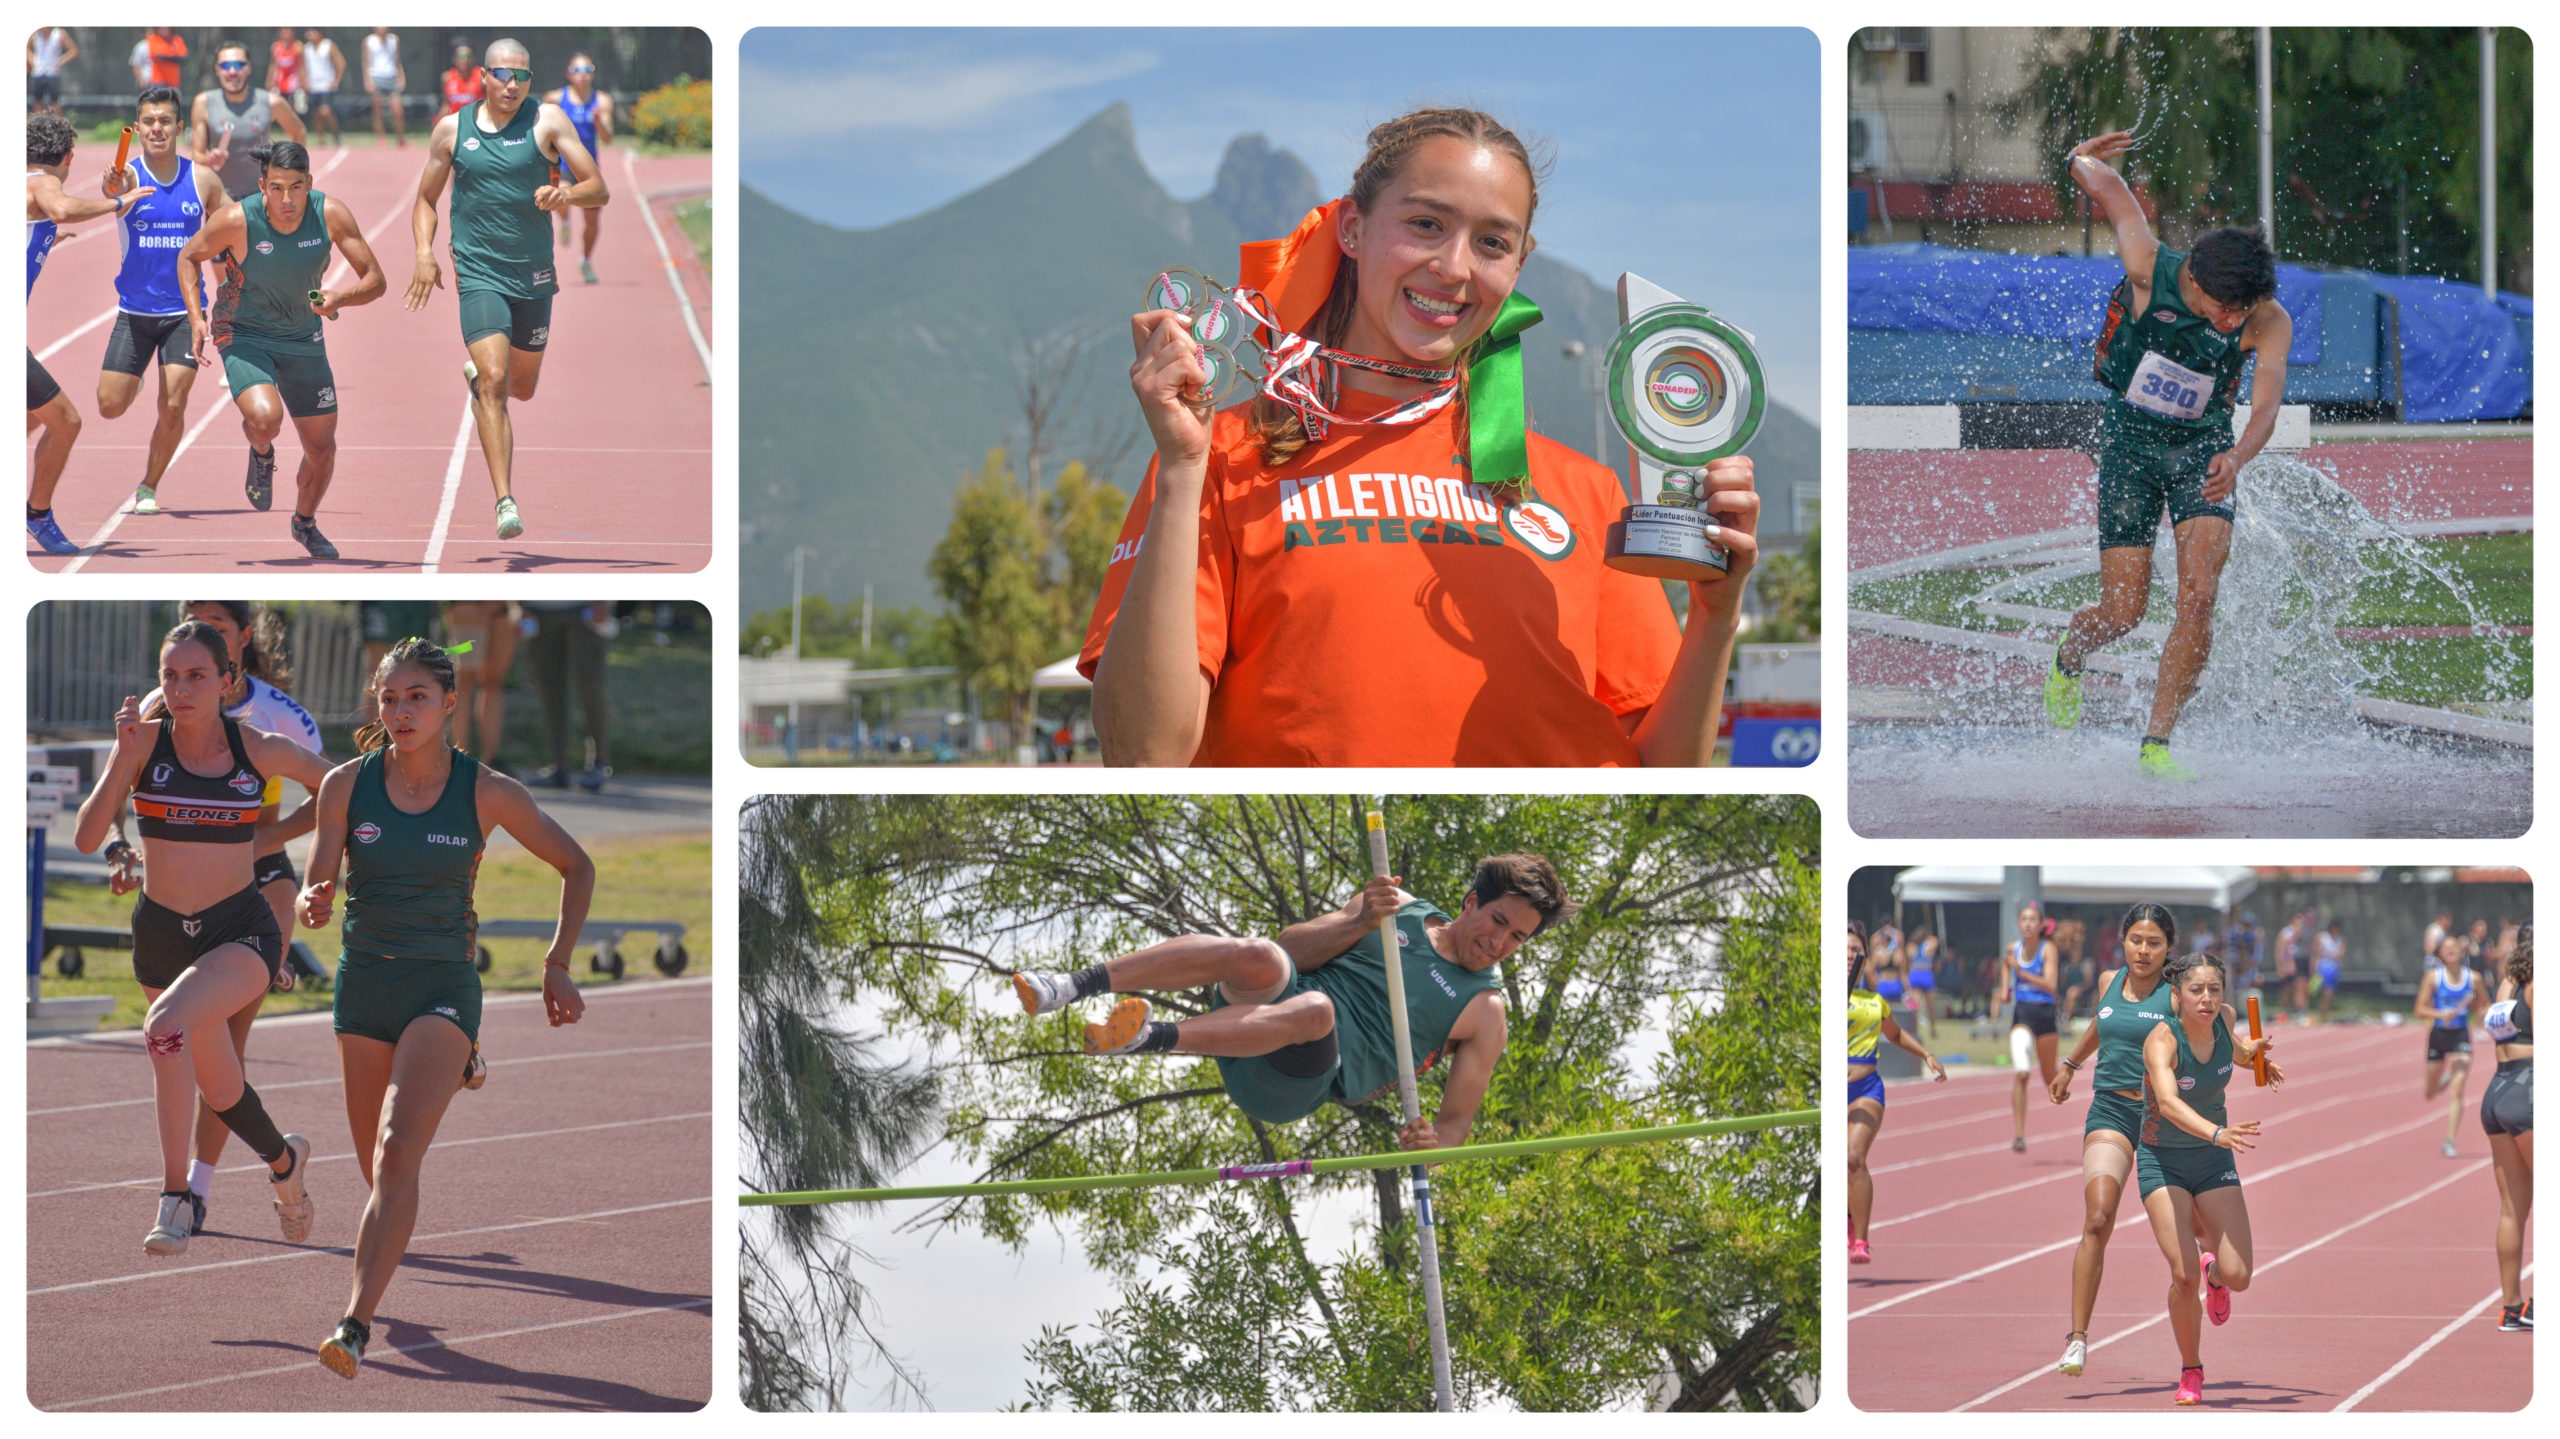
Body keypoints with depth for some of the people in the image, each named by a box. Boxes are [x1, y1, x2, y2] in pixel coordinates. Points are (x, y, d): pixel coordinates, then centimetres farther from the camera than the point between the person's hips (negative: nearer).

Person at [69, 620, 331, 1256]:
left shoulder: (258, 750, -8)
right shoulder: (146, 738, -7)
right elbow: (88, 838, -15)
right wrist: (125, 752, -24)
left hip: (241, 930, -3)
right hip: (160, 933, 3)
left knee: (167, 1025, -32)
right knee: (221, 1091, 17)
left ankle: (177, 1197, -24)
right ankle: (285, 1160, 49)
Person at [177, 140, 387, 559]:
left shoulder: (331, 215, -18)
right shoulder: (237, 221, -23)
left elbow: (375, 280, -13)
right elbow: (188, 257, -4)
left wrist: (339, 299, -34)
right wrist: (196, 318, -16)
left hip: (303, 339, 3)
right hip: (244, 335, -3)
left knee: (322, 448, 6)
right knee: (265, 419, -31)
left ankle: (305, 522, 37)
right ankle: (261, 454, 9)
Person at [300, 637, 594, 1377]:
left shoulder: (488, 792, -6)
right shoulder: (347, 784, -2)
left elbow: (576, 867, 7)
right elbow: (313, 897, -1)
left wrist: (558, 967, 1)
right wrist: (313, 904, -25)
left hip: (444, 988, -3)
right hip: (364, 984, 3)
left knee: (396, 1154, -22)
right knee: (379, 1170, 12)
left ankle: (356, 1325, -27)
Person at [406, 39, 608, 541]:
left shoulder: (547, 120, -1)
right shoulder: (452, 129, 3)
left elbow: (598, 189, -2)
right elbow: (426, 199, 14)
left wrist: (566, 195, -24)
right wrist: (424, 251, -3)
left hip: (534, 275, 2)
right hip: (479, 274, -2)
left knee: (522, 387, 17)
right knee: (495, 381, -18)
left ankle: (476, 375, 55)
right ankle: (505, 501, -21)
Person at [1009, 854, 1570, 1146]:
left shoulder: (1484, 1014, 13)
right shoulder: (1400, 908, 20)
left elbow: (1458, 1119, 9)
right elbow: (1294, 950, 11)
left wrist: (1433, 1142, -15)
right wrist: (1359, 922, -7)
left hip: (1298, 1083, -2)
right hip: (1266, 1006, 3)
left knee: (1314, 1009, -39)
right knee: (1257, 957, -34)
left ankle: (1155, 1038, -50)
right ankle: (1075, 986, -41)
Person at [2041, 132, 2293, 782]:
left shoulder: (2270, 322, -19)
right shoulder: (2150, 269, -21)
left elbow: (2266, 407, -32)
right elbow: (2108, 185, -7)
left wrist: (2238, 456, -50)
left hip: (2202, 447, 1)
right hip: (2129, 440, -1)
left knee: (2198, 598, -18)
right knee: (2124, 612, -1)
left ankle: (2156, 746, -8)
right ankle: (2068, 660, 35)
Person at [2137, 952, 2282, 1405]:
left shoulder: (2223, 1021, -7)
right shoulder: (2162, 1041, -24)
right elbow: (2169, 1101, -44)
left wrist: (2253, 1054, 3)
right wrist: (2216, 1133, -58)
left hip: (2214, 1162, 4)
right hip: (2162, 1162, -4)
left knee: (2237, 1276, -9)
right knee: (2184, 1276, -16)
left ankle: (2214, 1270, 30)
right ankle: (2190, 1371, 9)